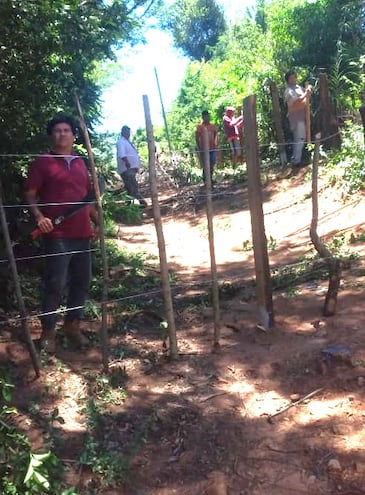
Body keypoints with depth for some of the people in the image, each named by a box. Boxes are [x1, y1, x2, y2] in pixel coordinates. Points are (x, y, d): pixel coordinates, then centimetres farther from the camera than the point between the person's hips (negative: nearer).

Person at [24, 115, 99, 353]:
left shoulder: (81, 163, 17)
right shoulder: (42, 162, 1)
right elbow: (30, 195, -1)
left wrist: (98, 222, 14)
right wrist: (39, 216, -18)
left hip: (82, 233, 6)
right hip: (57, 235, -6)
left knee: (82, 281, 11)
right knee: (55, 284, -5)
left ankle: (72, 324, 27)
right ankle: (48, 331, 11)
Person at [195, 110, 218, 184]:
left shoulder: (213, 126, 7)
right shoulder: (199, 127, -5)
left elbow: (216, 136, 15)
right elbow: (197, 139, -5)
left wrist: (216, 145, 6)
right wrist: (199, 149, -10)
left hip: (213, 149, 4)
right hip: (204, 149, -4)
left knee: (212, 165, 6)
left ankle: (210, 179, 19)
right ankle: (205, 180, 6)